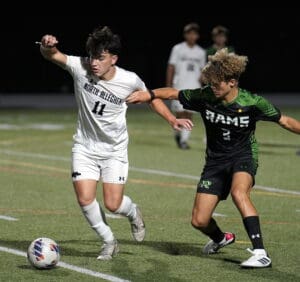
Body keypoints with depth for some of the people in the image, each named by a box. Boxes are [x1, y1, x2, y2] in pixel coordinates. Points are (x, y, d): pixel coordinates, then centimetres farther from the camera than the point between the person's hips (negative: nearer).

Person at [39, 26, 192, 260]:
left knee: (113, 204, -7)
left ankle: (133, 213, 31)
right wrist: (47, 46, -45)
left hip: (115, 150, -1)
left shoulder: (129, 81, -16)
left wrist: (172, 119, -1)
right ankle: (109, 242, 13)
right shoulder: (80, 68, -17)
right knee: (85, 199, -11)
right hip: (85, 147, 1)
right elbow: (51, 55, -21)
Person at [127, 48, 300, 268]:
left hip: (243, 156, -4)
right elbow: (173, 93, 0)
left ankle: (260, 253, -36)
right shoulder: (205, 97, -11)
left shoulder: (253, 103, -16)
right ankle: (220, 238, 36)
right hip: (215, 160, 4)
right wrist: (150, 94, -16)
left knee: (238, 192, -38)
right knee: (199, 221, -2)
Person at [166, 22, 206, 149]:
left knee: (189, 114, -2)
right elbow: (171, 68, 1)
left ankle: (184, 139, 2)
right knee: (180, 112, -8)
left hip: (194, 87, 2)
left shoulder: (201, 52, 11)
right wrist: (168, 86, -3)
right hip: (179, 86, -2)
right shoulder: (178, 49, 2)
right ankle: (177, 133, 16)